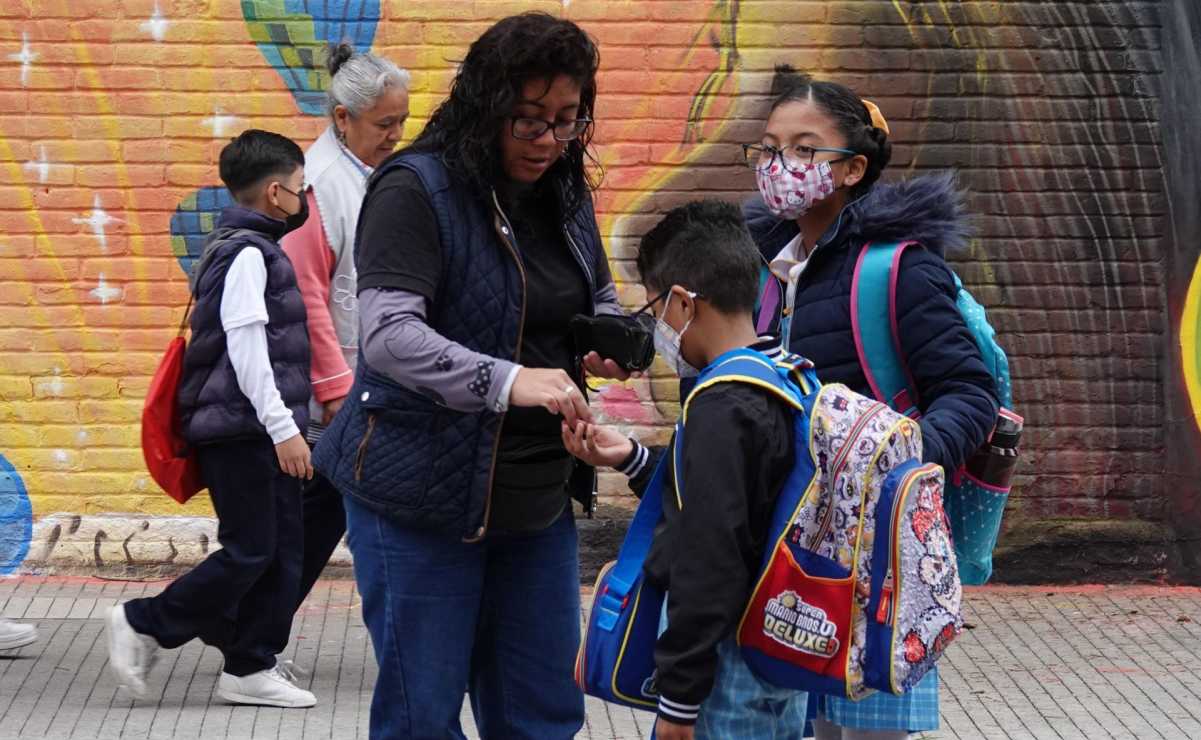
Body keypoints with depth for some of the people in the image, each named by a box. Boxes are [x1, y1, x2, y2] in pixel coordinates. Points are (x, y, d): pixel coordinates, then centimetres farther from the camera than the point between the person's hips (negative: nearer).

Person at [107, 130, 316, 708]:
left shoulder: (248, 248, 18)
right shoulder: (247, 254, -13)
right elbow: (245, 347, -20)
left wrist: (287, 423, 26)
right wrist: (283, 427, -21)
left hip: (257, 429, 10)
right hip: (243, 429, -10)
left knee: (282, 553, 8)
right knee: (250, 552, -7)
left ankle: (251, 668, 11)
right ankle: (144, 624, 3)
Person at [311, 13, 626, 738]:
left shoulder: (566, 193, 8)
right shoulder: (416, 189, -14)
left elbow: (600, 295, 24)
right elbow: (388, 331, -25)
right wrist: (508, 381, -39)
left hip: (538, 496, 6)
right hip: (424, 496, -6)